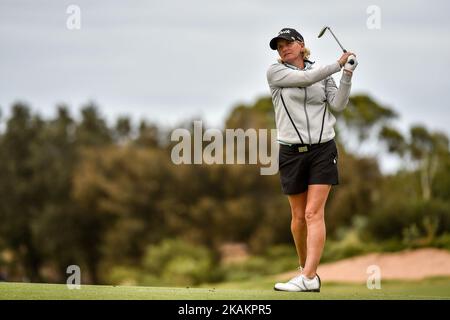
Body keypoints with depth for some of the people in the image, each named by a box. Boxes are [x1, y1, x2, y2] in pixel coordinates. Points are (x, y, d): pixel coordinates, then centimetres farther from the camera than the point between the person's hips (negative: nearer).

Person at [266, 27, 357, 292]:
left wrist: (348, 74, -12)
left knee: (314, 213, -11)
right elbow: (305, 78, -14)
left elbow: (338, 104, -2)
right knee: (299, 216, 5)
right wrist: (338, 64, -11)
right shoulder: (276, 72, 1)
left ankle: (308, 278, -18)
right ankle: (305, 266, 25)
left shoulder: (323, 72, 8)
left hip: (323, 149, 0)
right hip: (292, 151, 0)